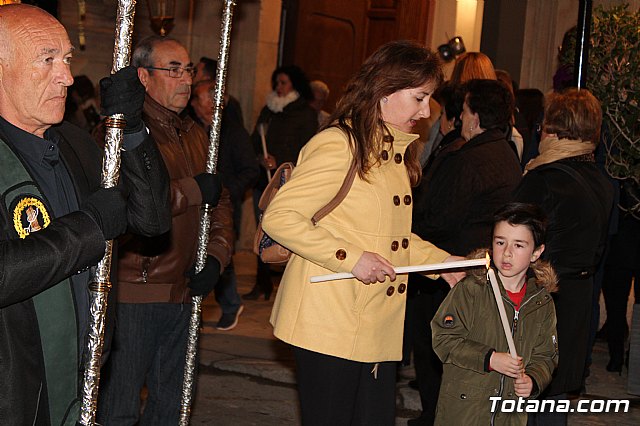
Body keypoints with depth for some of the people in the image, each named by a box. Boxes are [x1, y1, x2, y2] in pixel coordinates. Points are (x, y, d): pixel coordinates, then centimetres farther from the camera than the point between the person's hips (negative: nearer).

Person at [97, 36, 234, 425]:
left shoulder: (195, 135, 16)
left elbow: (221, 204, 23)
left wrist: (216, 258, 5)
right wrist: (194, 190, -15)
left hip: (182, 292, 8)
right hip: (132, 294, -8)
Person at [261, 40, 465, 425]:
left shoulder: (395, 150, 17)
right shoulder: (338, 145, -13)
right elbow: (279, 217, -18)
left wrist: (442, 262, 12)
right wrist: (350, 258, -21)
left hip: (379, 330, 9)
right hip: (330, 327, -9)